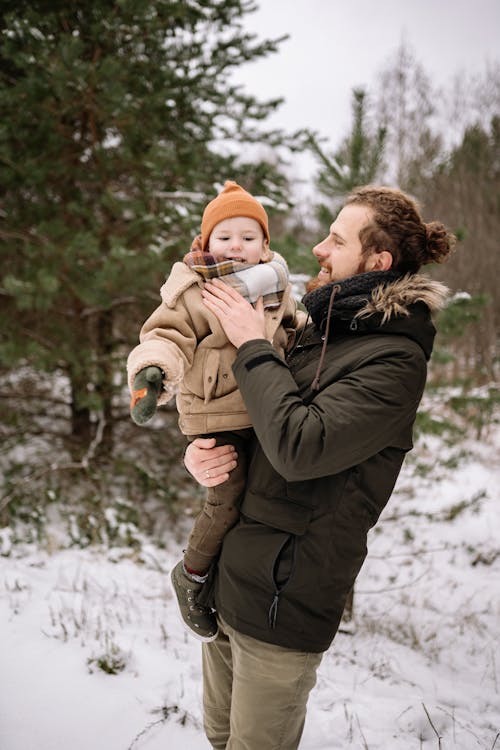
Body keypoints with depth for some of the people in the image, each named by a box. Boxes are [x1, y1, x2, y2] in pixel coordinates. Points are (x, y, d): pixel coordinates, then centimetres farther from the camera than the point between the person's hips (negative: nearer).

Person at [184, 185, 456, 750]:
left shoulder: (395, 359, -16)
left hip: (281, 602, -8)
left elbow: (300, 445, -28)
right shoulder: (318, 329, 9)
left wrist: (252, 344, -17)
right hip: (230, 575, 8)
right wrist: (200, 454, -5)